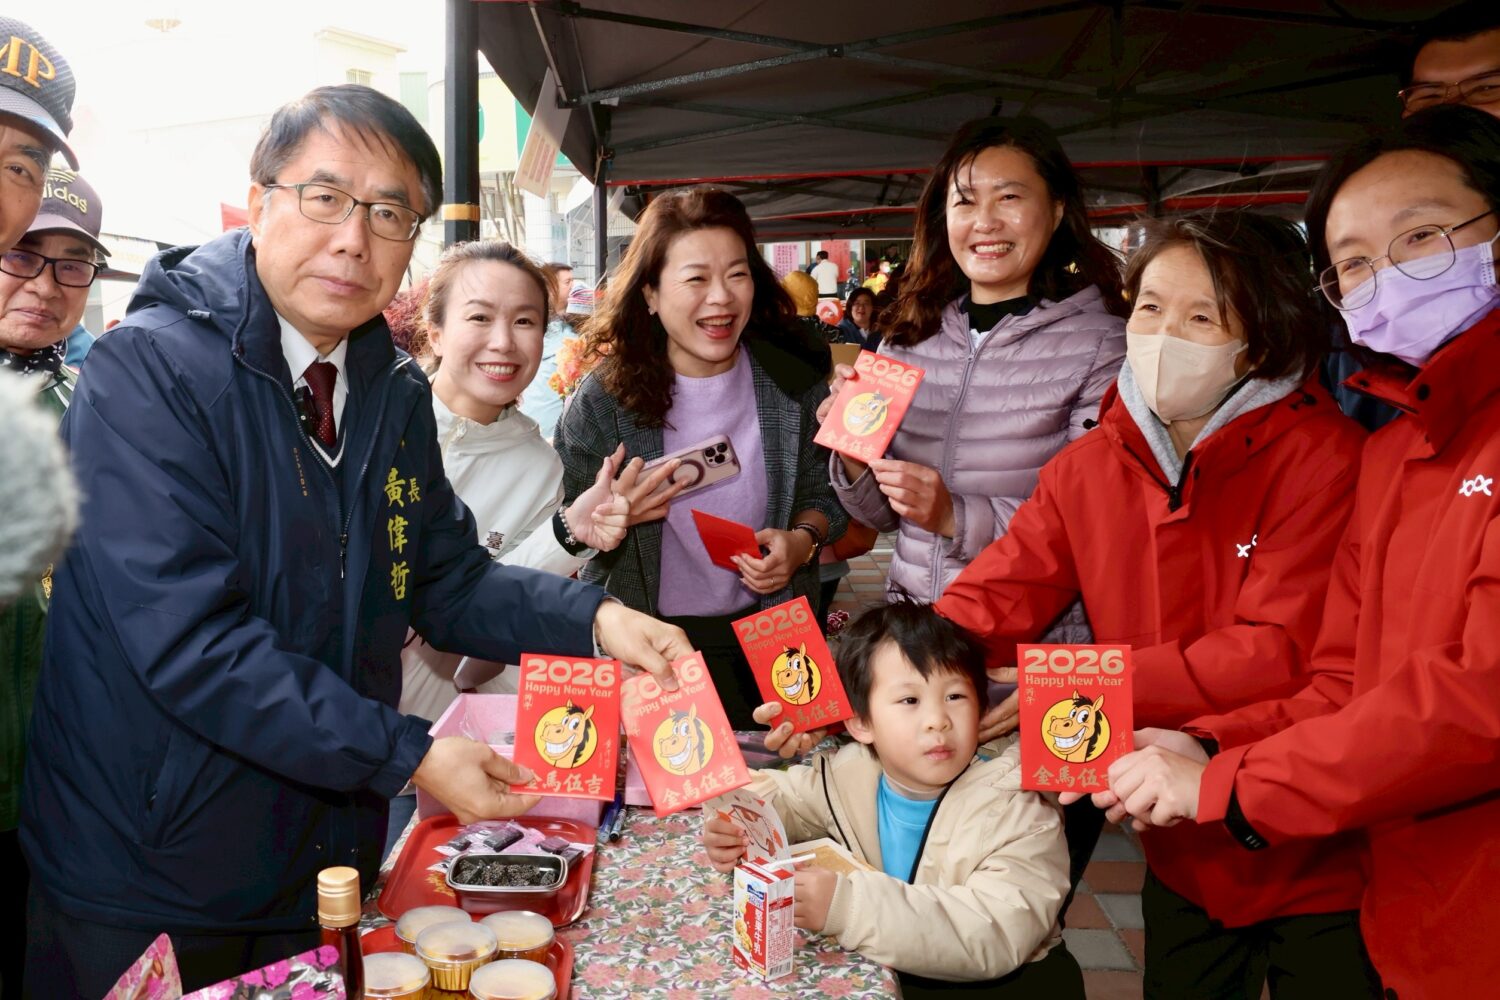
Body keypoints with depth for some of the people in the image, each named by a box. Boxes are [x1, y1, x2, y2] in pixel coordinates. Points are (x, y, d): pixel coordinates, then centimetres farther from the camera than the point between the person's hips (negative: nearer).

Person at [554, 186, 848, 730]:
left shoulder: (794, 378, -7)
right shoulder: (603, 398, -13)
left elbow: (824, 494, 5)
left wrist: (803, 540, -15)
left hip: (768, 629, 2)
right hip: (646, 643, -2)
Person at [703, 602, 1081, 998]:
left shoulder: (1019, 808, -23)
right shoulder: (847, 774, -9)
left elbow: (996, 935, -35)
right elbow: (779, 794, 9)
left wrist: (849, 906, -45)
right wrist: (737, 824, -15)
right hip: (881, 965, 3)